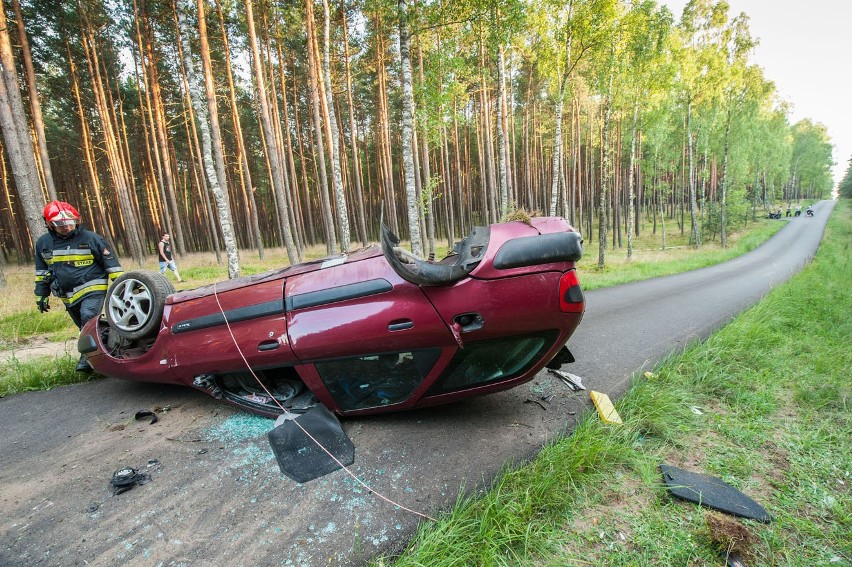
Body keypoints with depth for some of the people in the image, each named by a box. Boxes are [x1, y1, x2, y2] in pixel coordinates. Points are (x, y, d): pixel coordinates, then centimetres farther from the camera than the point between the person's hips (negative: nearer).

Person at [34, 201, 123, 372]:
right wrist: (41, 294, 18)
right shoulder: (43, 243, 8)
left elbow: (111, 262, -3)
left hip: (92, 289, -6)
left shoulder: (91, 238, -6)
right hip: (68, 296, 6)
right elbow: (41, 271, 19)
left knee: (89, 319, -25)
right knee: (85, 326, 13)